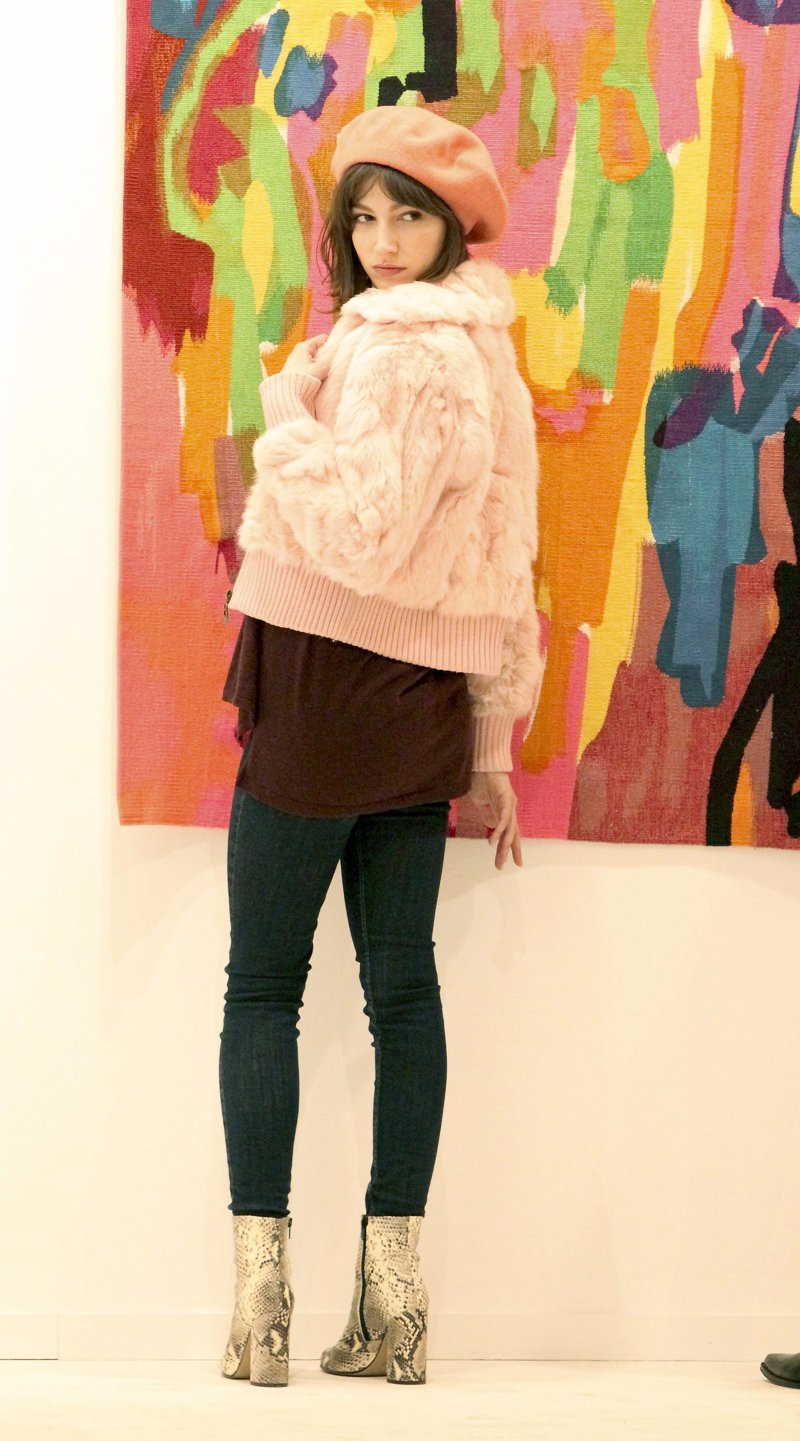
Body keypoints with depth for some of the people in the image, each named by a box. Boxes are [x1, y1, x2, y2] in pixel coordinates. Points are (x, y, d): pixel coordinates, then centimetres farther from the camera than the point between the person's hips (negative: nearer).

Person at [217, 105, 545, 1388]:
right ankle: (394, 1298, 7)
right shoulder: (487, 355, 15)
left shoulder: (392, 340, -12)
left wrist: (287, 411, -9)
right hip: (425, 709, 8)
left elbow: (365, 533, -21)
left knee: (263, 985, -2)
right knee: (402, 984, 6)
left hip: (326, 691, -8)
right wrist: (495, 746, 20)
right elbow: (505, 573, 17)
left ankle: (263, 1286, -6)